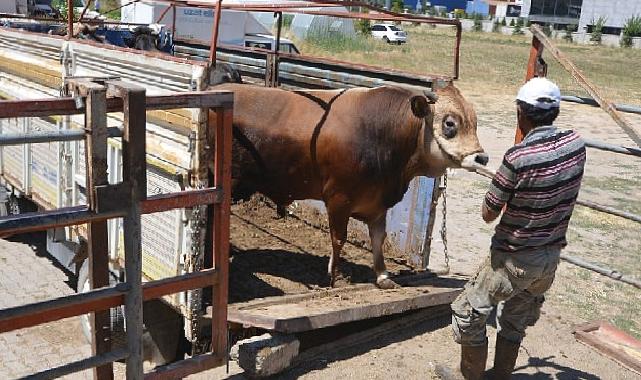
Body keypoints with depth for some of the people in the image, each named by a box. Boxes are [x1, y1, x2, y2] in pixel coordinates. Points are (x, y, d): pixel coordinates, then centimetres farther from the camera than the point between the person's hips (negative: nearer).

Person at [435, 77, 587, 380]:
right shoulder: (576, 144, -8)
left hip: (515, 258, -7)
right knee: (516, 319, 25)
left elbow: (488, 214, -16)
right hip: (552, 255, 7)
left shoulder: (517, 158, -26)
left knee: (468, 312, 12)